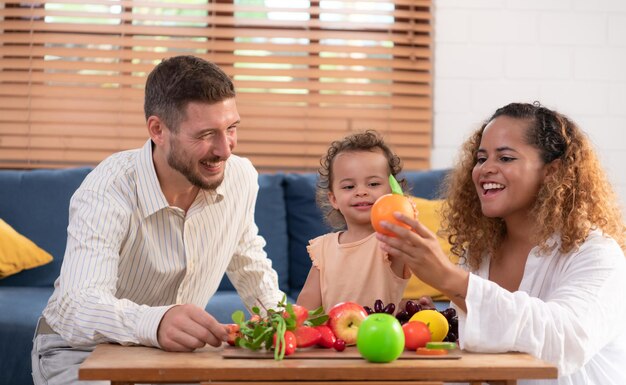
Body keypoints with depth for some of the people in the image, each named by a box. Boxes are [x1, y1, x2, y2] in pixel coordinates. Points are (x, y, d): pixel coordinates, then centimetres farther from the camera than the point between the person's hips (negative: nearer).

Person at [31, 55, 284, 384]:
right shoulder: (107, 193, -27)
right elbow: (77, 307, -41)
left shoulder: (241, 177, -10)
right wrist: (155, 322, -60)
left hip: (176, 347, 5)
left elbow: (248, 261, 11)